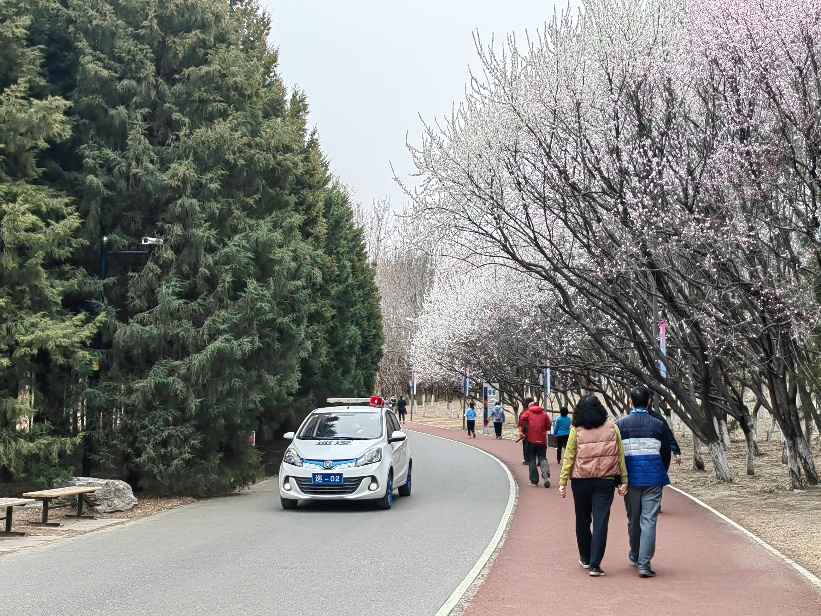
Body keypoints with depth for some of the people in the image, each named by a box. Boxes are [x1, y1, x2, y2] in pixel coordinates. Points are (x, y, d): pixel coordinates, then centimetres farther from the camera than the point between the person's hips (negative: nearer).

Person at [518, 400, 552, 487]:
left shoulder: (528, 413, 7)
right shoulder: (544, 414, 11)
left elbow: (522, 419, -13)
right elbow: (548, 426, 6)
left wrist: (520, 430, -9)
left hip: (531, 440, -1)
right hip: (542, 440, 1)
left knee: (532, 459, 8)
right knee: (542, 458, 7)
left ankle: (534, 480, 8)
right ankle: (546, 473, -21)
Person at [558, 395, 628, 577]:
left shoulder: (576, 431, -4)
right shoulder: (612, 428, 0)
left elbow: (568, 458, -4)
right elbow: (620, 455, 0)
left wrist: (563, 483, -1)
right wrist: (624, 480, 3)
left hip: (581, 482, 0)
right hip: (606, 481, 0)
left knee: (583, 520, 17)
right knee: (601, 521, 0)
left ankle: (585, 558, 30)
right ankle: (595, 564, -5)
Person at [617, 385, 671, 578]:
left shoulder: (621, 424, -4)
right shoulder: (659, 425, -3)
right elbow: (666, 454, 4)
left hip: (631, 477, 1)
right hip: (653, 478, -1)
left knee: (633, 519, 16)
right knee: (649, 520, -1)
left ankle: (635, 556, 34)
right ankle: (644, 563, -7)